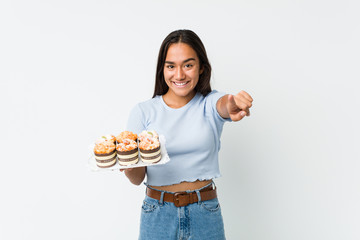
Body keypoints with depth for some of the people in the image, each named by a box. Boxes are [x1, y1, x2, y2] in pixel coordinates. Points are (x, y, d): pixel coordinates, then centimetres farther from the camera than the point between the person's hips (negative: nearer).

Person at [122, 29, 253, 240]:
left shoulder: (210, 103, -1)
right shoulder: (143, 112, -2)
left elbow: (225, 104, -27)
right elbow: (137, 179, 0)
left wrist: (234, 105, -50)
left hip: (205, 215, 0)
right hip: (157, 215, 0)